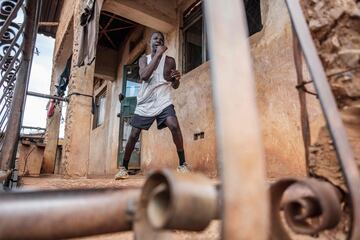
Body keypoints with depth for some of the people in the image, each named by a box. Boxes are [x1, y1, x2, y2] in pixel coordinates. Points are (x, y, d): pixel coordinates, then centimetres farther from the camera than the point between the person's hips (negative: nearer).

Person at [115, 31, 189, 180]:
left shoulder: (170, 61, 7)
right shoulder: (144, 59, 8)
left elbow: (175, 86, 10)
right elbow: (144, 76, -15)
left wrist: (177, 79, -14)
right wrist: (157, 54, -16)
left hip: (163, 101, -1)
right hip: (145, 102, 1)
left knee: (174, 126, -25)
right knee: (134, 135, 1)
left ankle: (182, 164, -13)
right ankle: (124, 167, 18)